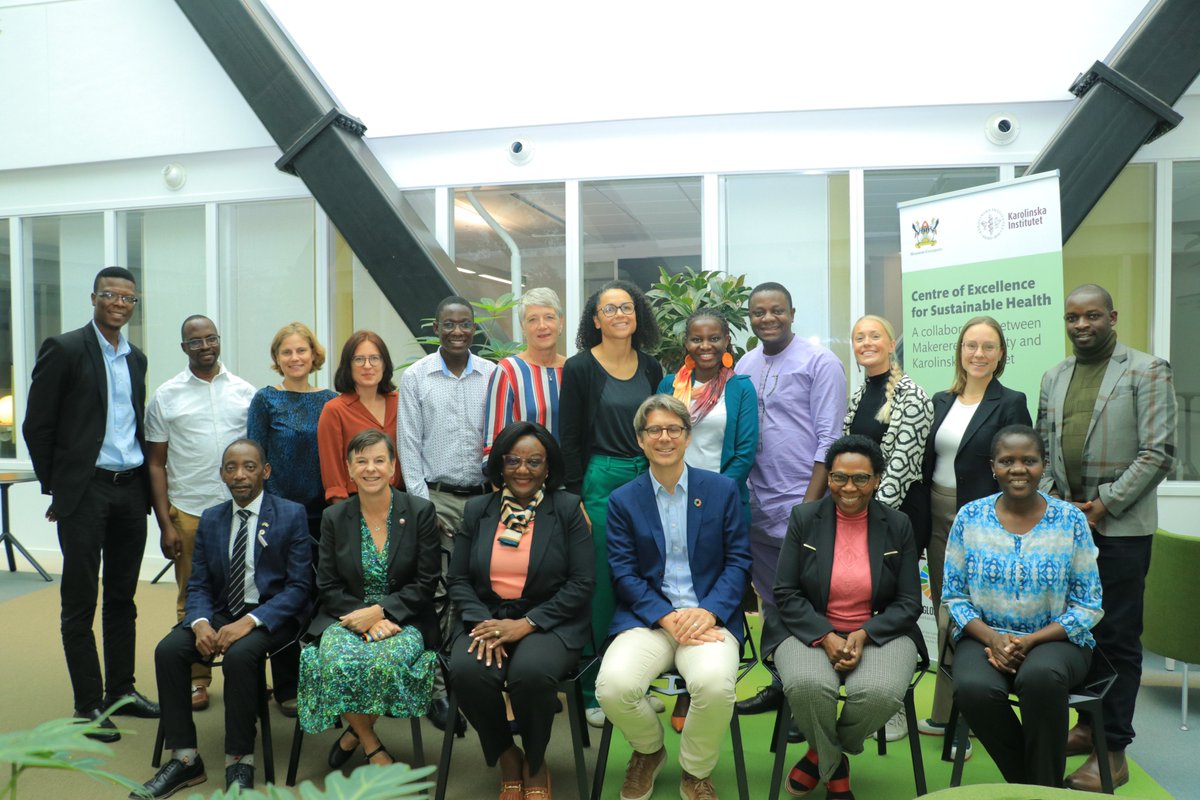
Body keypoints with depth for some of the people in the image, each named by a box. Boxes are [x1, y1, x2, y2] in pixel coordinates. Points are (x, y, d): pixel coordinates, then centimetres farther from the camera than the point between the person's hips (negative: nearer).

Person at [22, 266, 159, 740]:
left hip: (132, 489, 6)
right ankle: (88, 705, 13)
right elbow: (36, 425, -5)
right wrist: (55, 487, -4)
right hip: (85, 491, -6)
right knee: (80, 603, 4)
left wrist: (145, 480, 9)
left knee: (122, 597, 14)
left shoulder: (136, 359, 12)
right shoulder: (64, 349, -6)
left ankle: (121, 691, 25)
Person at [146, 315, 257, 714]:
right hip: (188, 512, 0)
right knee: (192, 599, 7)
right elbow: (156, 463, 5)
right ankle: (196, 680, 18)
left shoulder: (245, 392, 7)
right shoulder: (166, 396, 5)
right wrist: (165, 524, -2)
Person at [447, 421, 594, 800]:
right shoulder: (477, 509, 9)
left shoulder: (568, 508, 0)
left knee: (531, 672, -33)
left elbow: (582, 582, -6)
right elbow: (458, 579, 6)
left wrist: (527, 624, -16)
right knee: (466, 670, -29)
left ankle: (536, 763, 1)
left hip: (550, 622, -2)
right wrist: (481, 623, -13)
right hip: (487, 618, 3)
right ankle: (506, 756, 2)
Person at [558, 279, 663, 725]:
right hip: (600, 483, -4)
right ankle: (593, 692, 13)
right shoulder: (579, 369, -3)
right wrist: (575, 500, -10)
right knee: (599, 588, -1)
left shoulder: (651, 368, 10)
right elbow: (569, 441, -5)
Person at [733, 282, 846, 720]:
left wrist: (809, 505, -15)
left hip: (802, 503, -5)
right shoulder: (744, 366, 9)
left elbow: (828, 440, -10)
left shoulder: (820, 363, -6)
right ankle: (782, 684, 32)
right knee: (771, 601, 16)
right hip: (756, 504, 6)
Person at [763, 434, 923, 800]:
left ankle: (820, 755, 1)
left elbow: (909, 602, 1)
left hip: (880, 632, 1)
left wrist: (863, 635, -16)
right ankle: (834, 766, 2)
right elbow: (786, 593, -2)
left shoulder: (898, 525, 2)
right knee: (807, 685, -33)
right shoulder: (803, 518, 0)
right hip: (811, 630, 0)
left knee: (880, 692, -32)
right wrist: (826, 637, -17)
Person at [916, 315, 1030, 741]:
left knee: (958, 620, -4)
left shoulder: (1010, 403, -5)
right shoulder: (941, 401, 10)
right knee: (946, 617, 12)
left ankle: (949, 717, 10)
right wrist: (920, 523, 9)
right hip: (937, 518, 6)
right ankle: (950, 716, 24)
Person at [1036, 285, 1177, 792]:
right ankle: (1089, 725, 28)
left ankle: (1113, 751, 13)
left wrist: (1105, 504, -13)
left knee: (1116, 635, 2)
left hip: (1119, 526, -5)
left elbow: (1157, 452, -8)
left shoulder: (1147, 371, -3)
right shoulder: (1054, 378, 13)